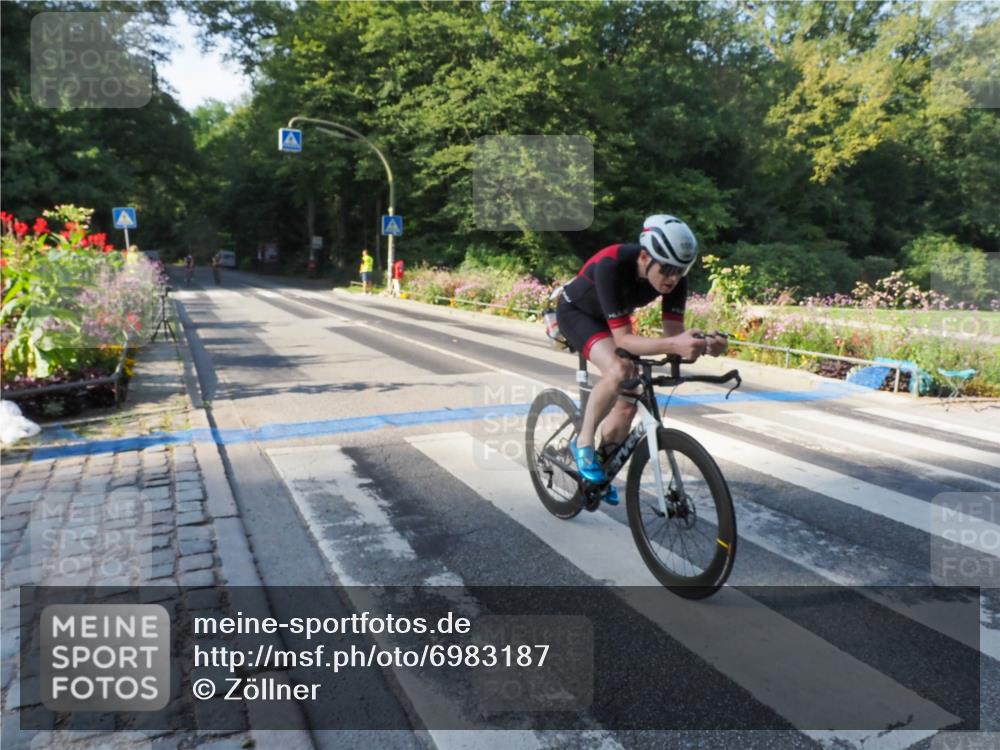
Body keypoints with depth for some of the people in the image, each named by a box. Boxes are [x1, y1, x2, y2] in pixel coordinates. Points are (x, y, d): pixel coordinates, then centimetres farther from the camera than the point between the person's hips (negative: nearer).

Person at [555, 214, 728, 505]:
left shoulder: (673, 276, -25)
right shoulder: (612, 265, -41)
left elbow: (673, 332, -22)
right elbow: (623, 339, -42)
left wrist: (701, 344, -45)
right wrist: (673, 345, -58)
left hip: (612, 319, 6)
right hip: (576, 311, -6)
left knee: (628, 403, 1)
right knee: (618, 370, -34)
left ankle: (603, 472, 24)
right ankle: (583, 443, -11)